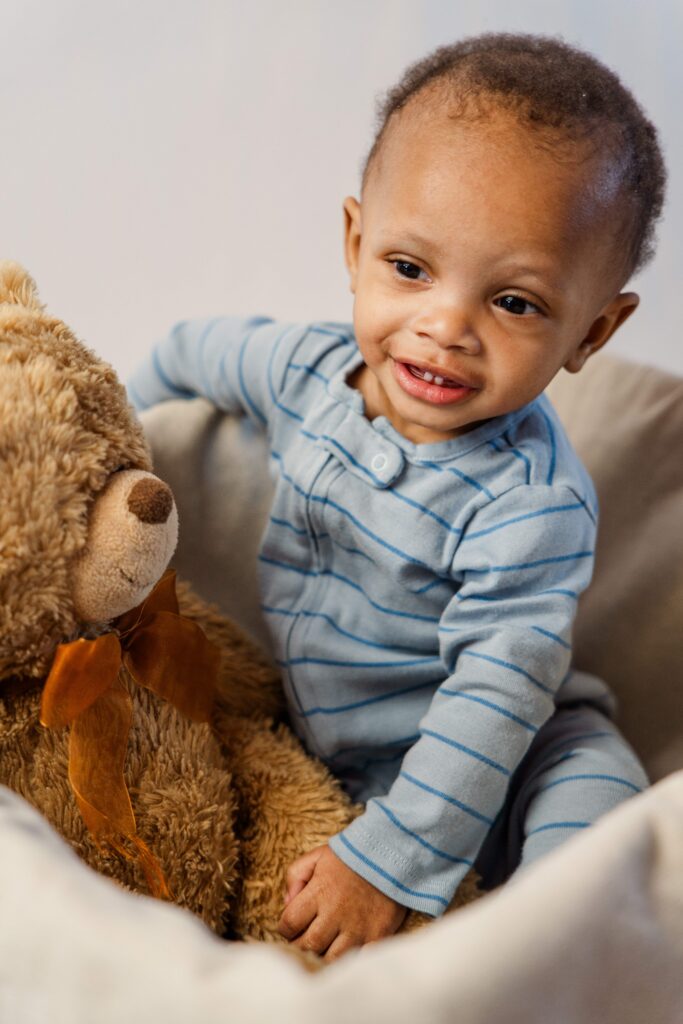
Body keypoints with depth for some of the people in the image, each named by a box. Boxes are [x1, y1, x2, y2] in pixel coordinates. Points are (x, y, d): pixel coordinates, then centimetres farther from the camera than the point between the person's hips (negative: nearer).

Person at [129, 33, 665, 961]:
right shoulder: (306, 370, -10)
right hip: (322, 759, 5)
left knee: (593, 794, -29)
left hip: (498, 758, -5)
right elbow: (191, 351, 12)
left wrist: (390, 860, -30)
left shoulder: (533, 502, -28)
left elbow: (498, 692, -29)